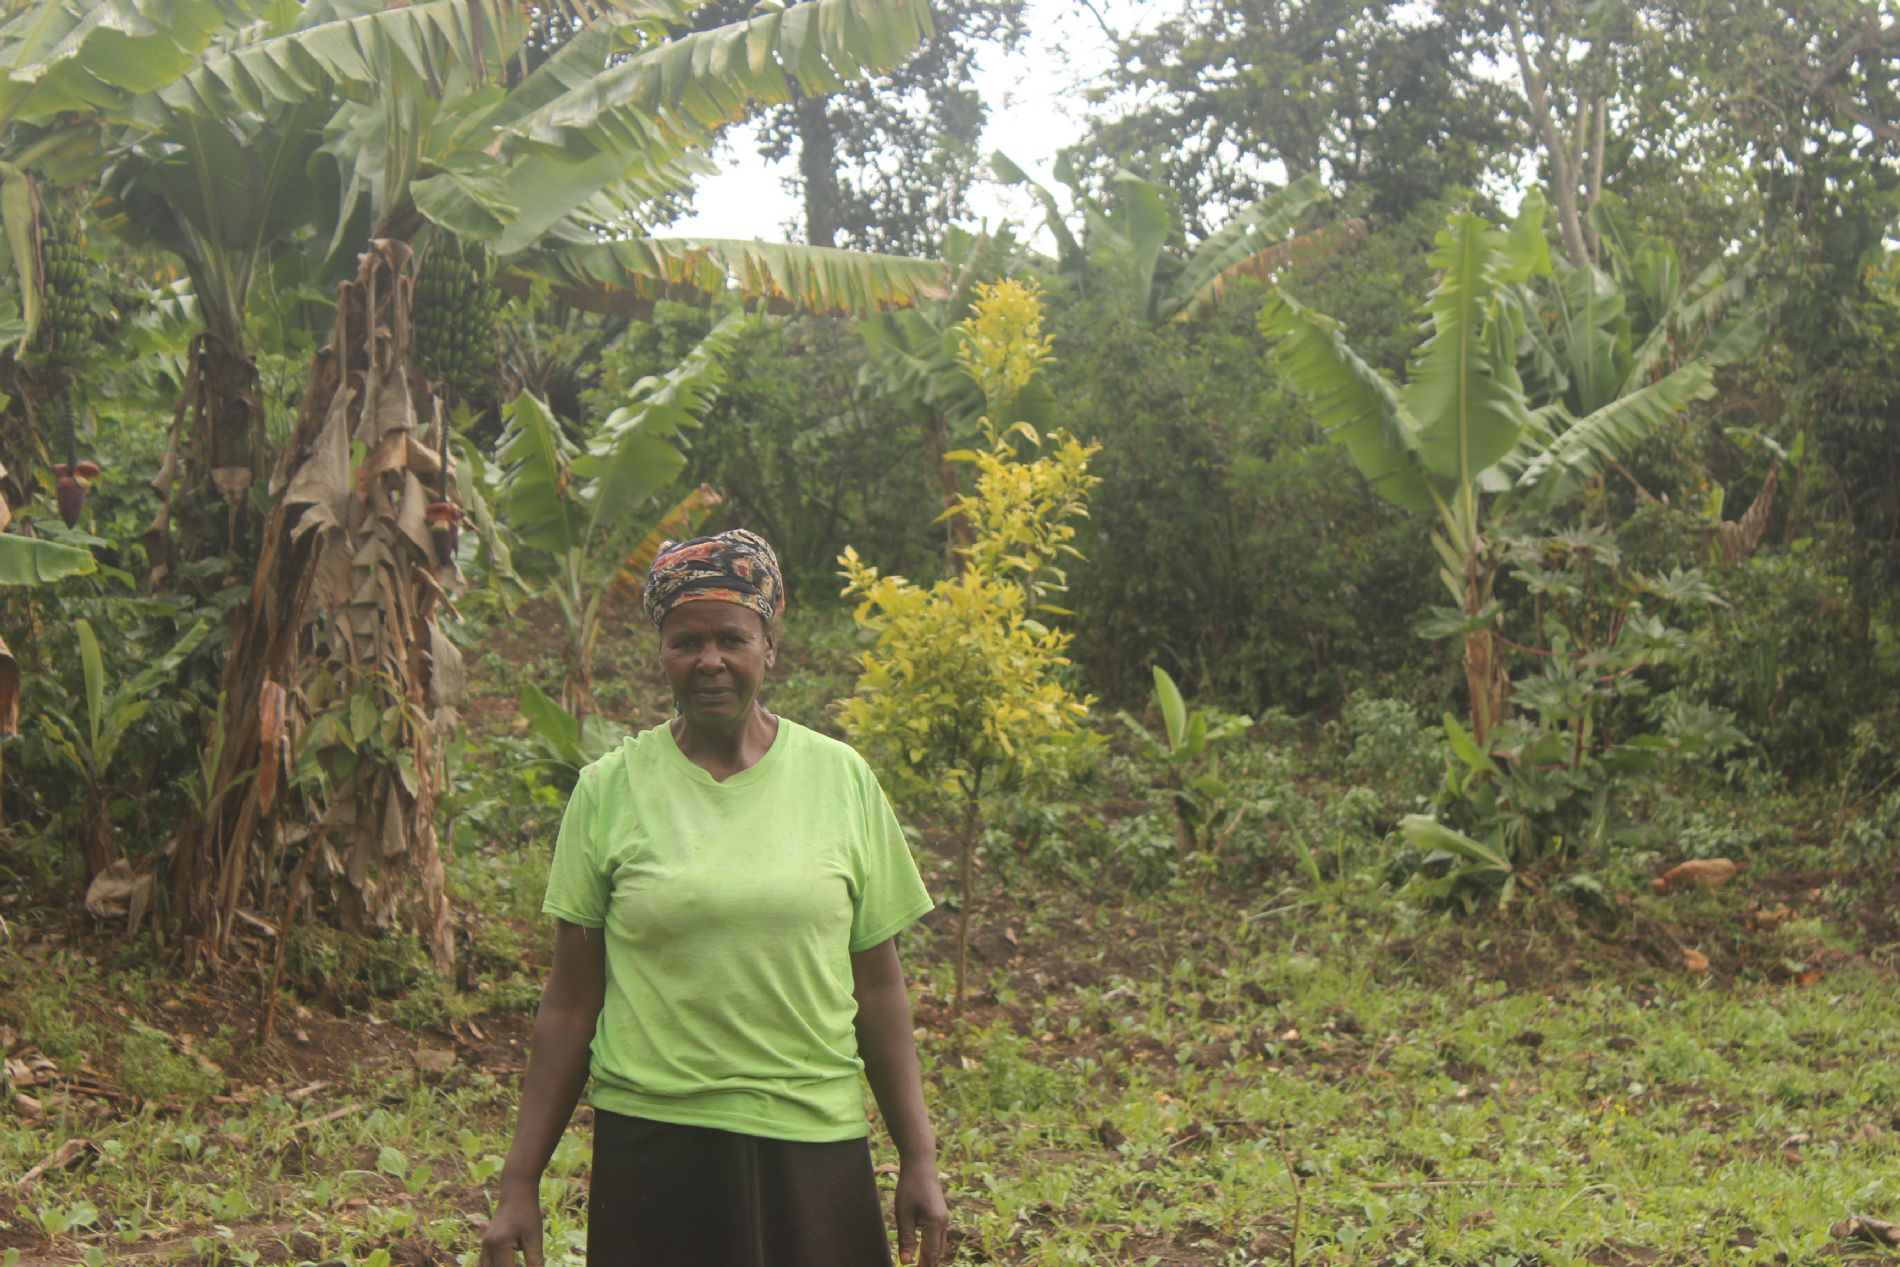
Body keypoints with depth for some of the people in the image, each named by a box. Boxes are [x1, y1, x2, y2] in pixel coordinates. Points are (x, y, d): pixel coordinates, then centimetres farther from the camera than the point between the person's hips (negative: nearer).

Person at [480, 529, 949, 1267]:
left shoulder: (842, 779, 3)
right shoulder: (608, 790, 0)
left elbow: (879, 991, 6)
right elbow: (570, 1004, 3)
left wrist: (918, 1159, 4)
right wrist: (519, 1184, 1)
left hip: (813, 1142, 1)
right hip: (652, 1144, -1)